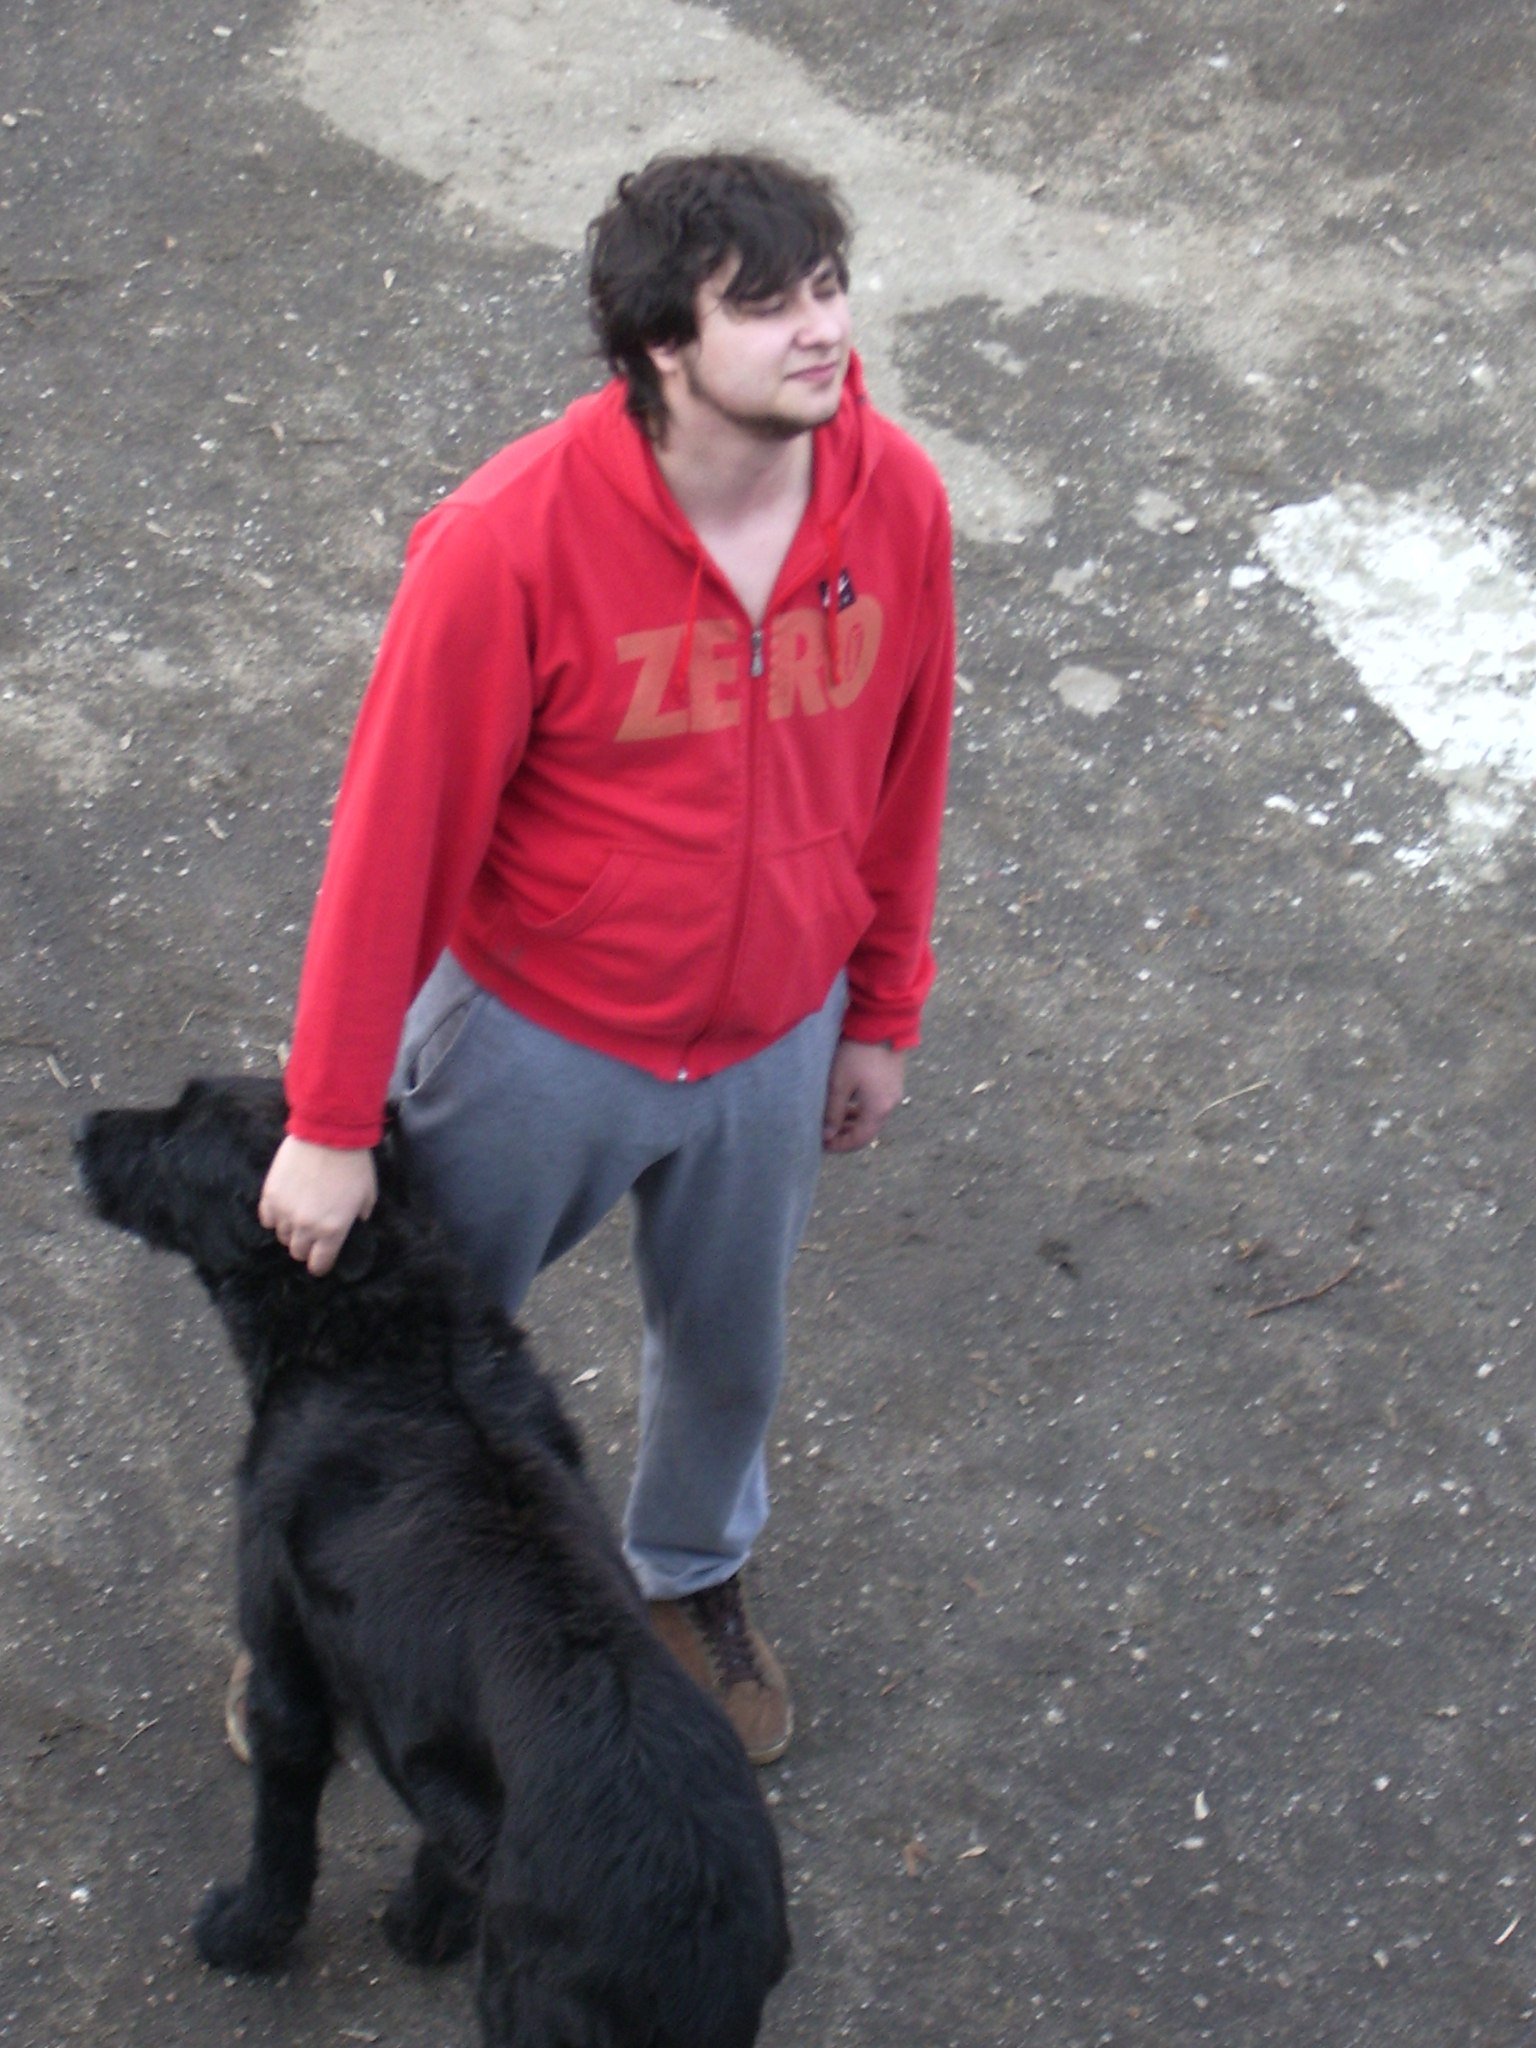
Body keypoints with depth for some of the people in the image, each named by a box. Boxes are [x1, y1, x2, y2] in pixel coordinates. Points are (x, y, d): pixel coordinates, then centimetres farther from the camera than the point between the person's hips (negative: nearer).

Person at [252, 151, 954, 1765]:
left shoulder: (897, 502, -16)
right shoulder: (511, 541, -29)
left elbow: (902, 769, 0)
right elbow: (396, 831, -20)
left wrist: (882, 1014, 10)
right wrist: (329, 1125, -14)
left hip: (773, 1041, 4)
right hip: (538, 1038, -3)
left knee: (729, 1349, 26)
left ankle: (693, 1580, 56)